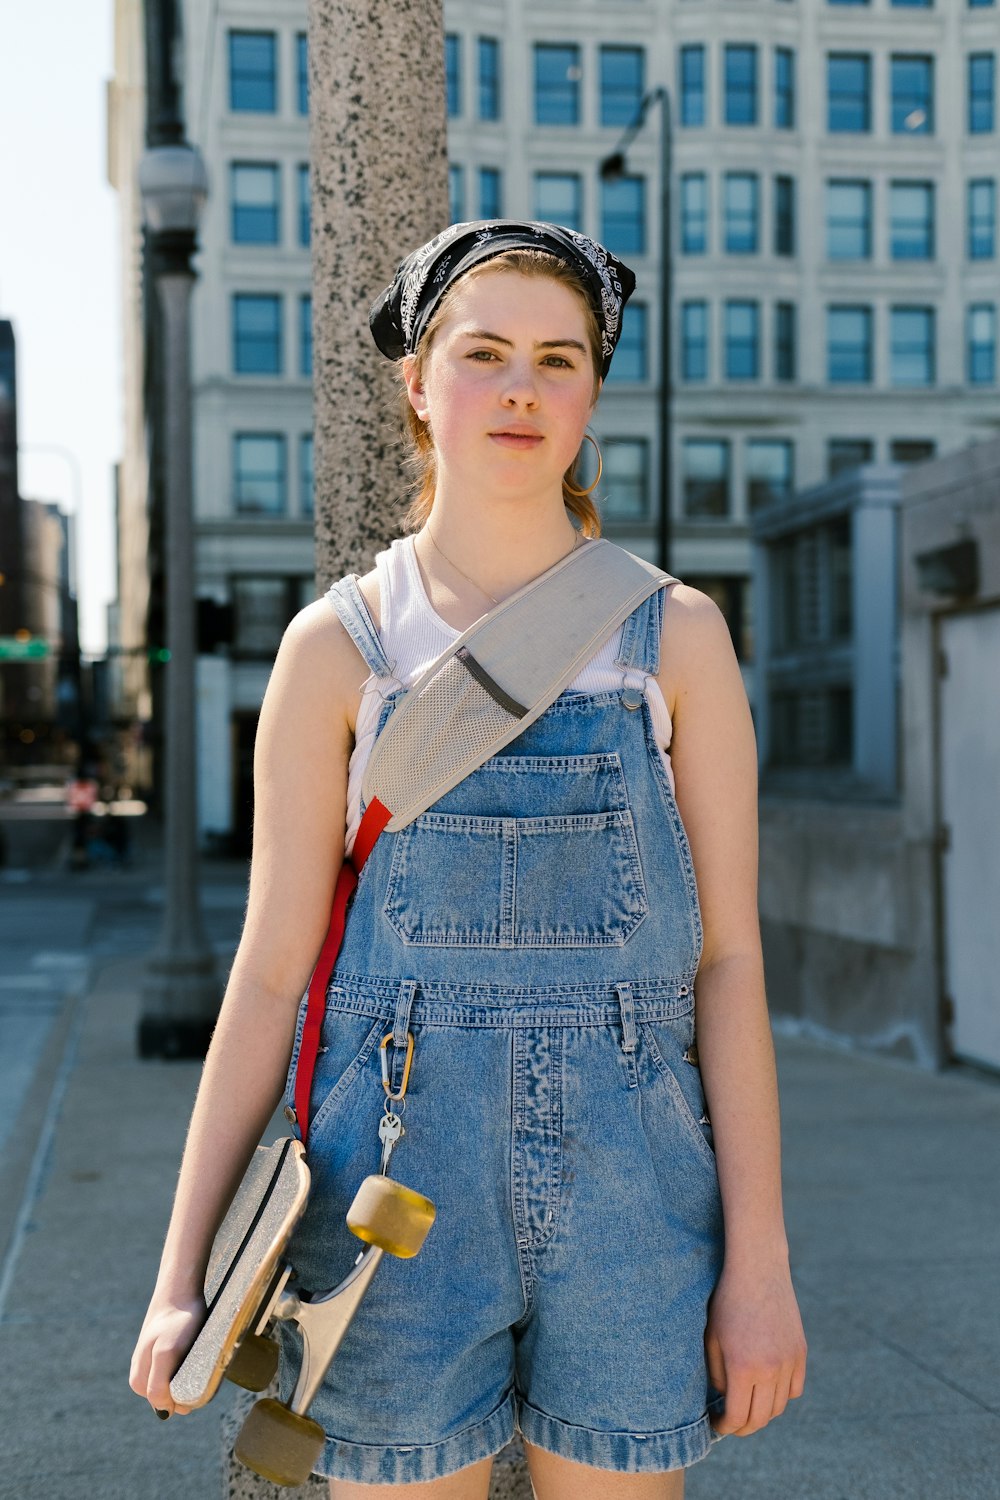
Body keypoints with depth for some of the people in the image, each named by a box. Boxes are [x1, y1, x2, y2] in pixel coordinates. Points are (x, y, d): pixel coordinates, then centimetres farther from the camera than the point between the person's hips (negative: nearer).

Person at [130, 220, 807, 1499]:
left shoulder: (674, 636, 3)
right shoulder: (340, 645, 1)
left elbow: (727, 954, 1)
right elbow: (271, 970, 0)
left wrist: (758, 1256, -4)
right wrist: (180, 1272, -3)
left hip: (628, 1186, 1)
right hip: (401, 1181, 0)